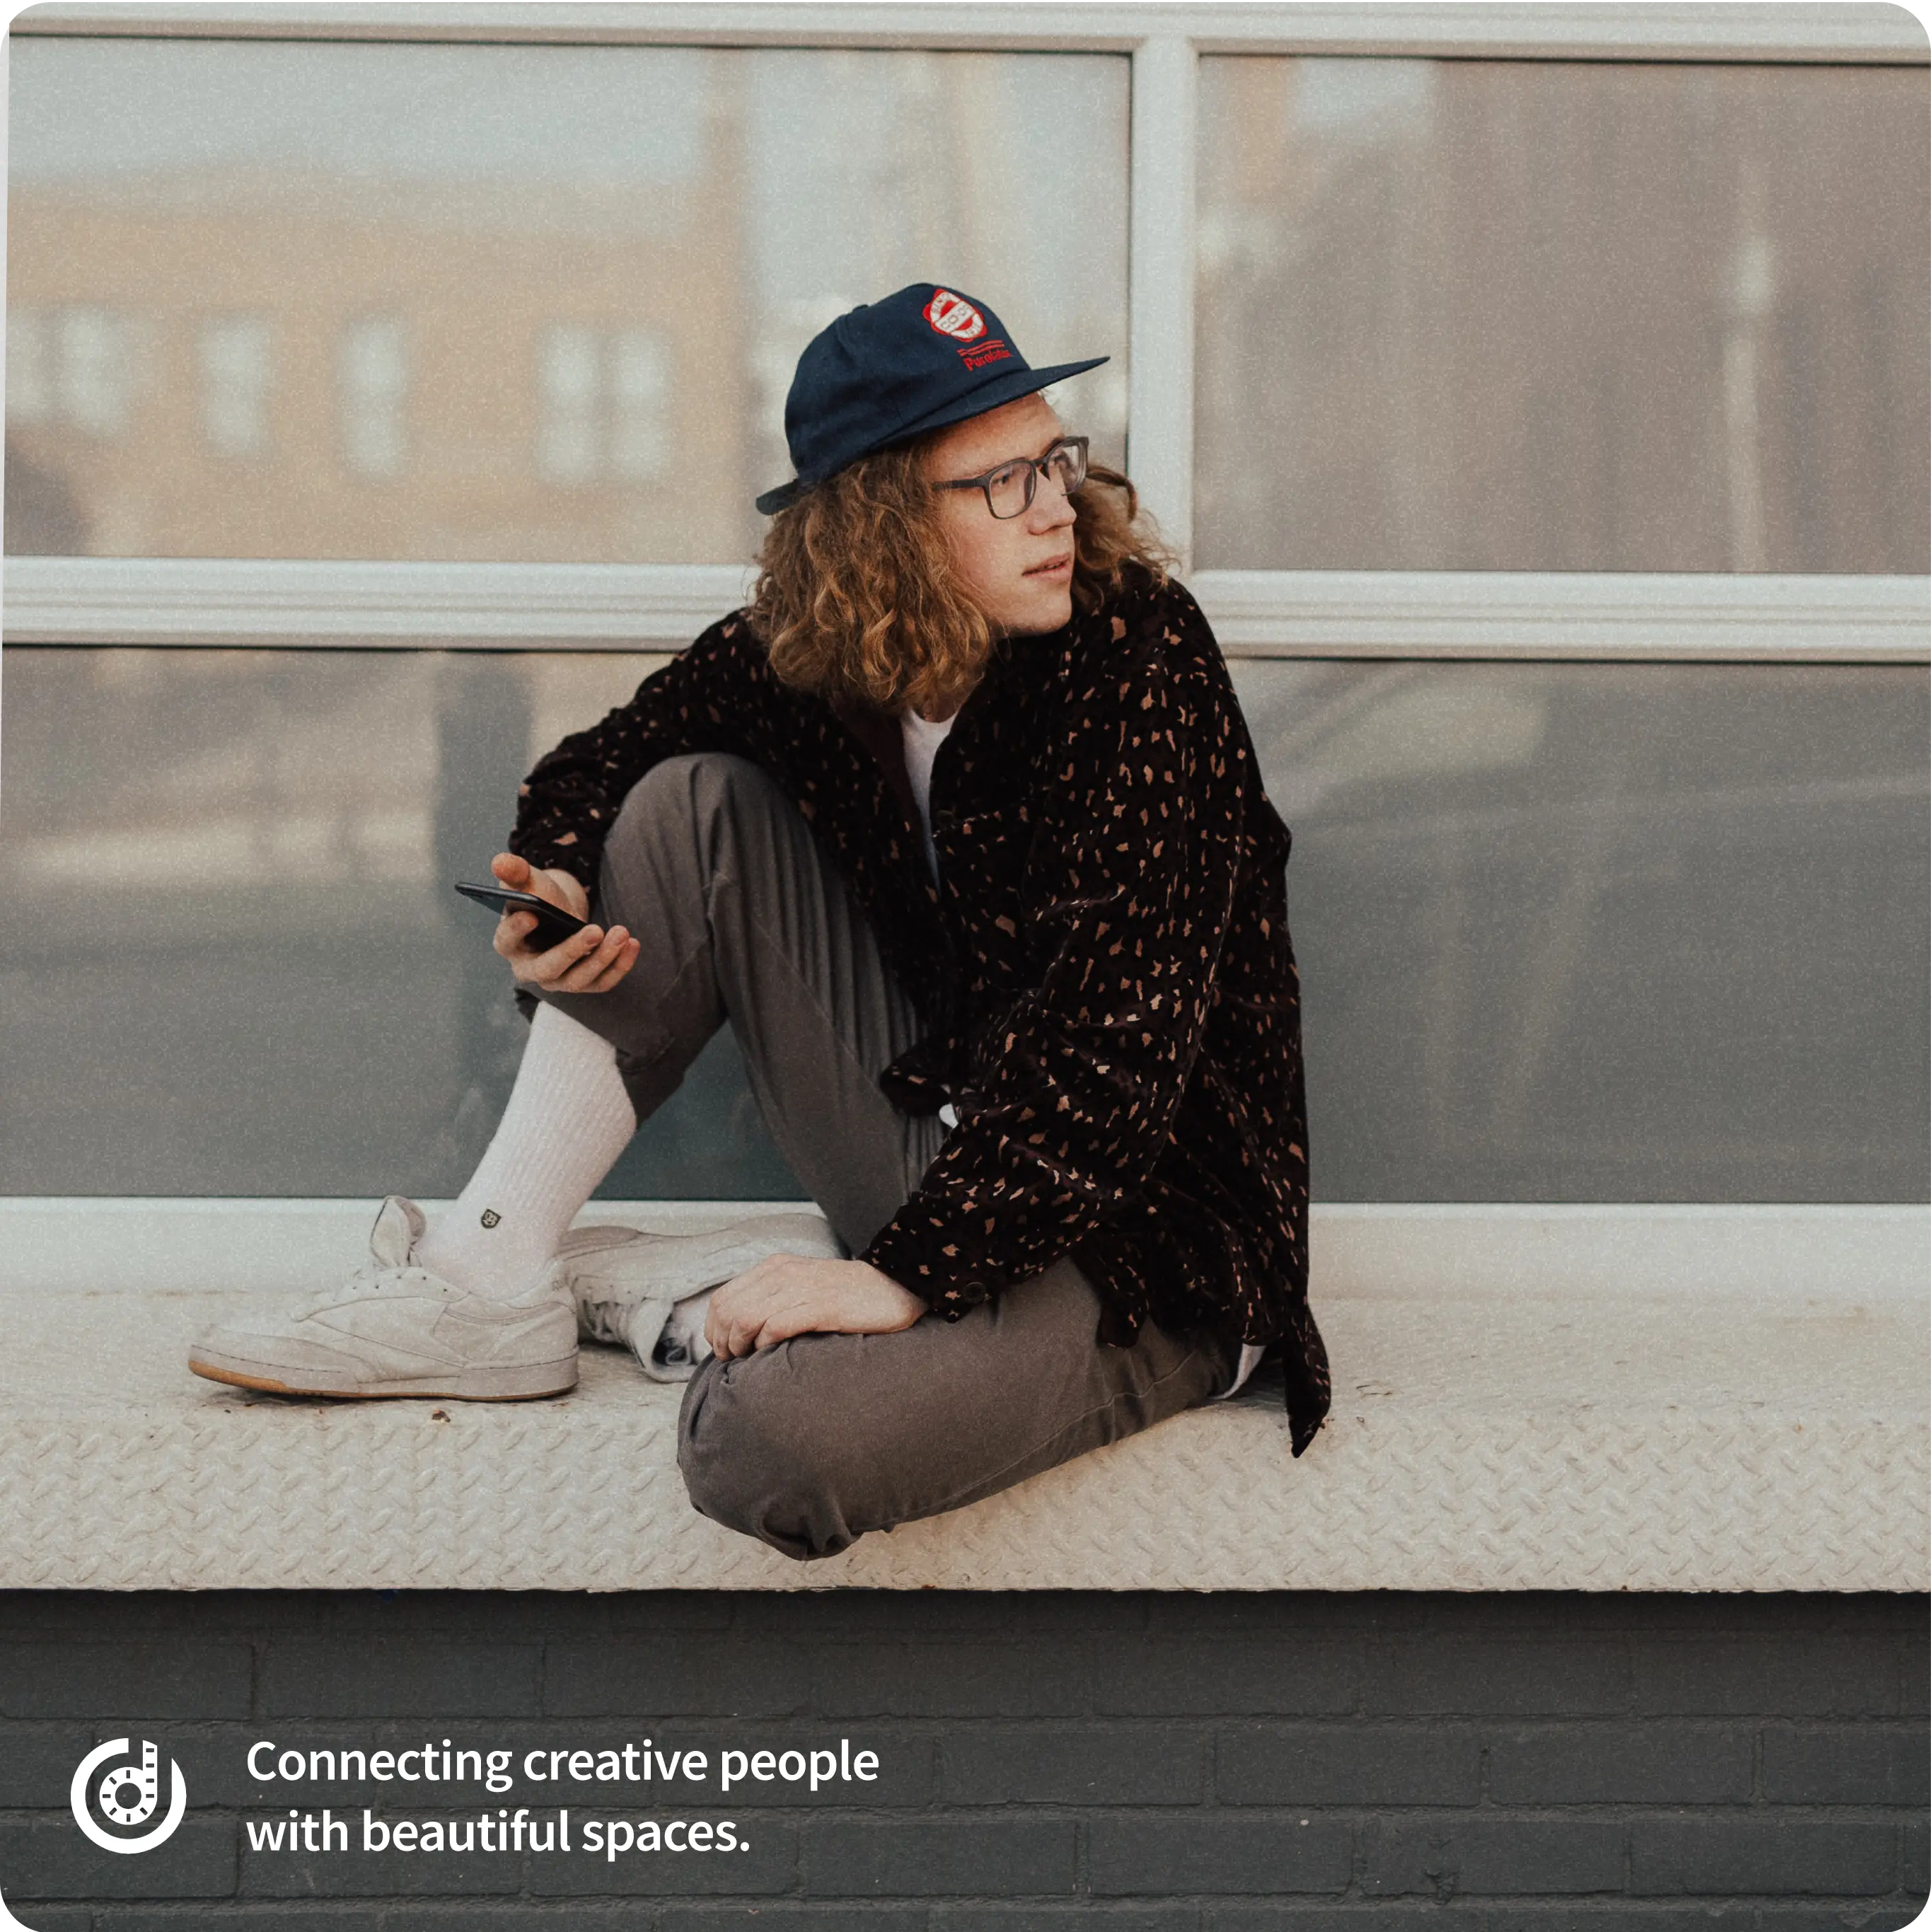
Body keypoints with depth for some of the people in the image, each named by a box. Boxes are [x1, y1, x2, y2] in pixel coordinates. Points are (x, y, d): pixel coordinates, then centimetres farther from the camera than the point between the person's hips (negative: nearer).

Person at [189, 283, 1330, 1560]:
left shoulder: (1135, 651, -19)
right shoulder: (802, 655, -2)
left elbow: (1121, 1024, -26)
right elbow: (598, 766, 16)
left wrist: (908, 1275, -30)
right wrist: (554, 888, -8)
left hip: (1136, 1228, -6)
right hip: (941, 1132, 6)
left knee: (773, 1446, -33)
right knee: (693, 805, -4)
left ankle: (625, 1281, 1)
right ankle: (488, 1279, -2)